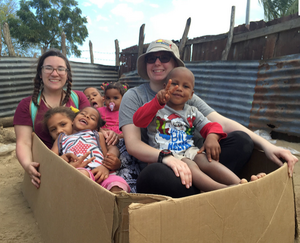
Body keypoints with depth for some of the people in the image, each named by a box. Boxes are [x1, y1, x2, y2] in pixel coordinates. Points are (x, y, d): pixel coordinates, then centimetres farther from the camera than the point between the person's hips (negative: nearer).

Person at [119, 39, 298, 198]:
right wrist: (165, 156, -31)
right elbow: (133, 144, -10)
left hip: (190, 164, 4)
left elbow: (222, 122, 0)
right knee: (155, 173, -39)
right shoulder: (134, 97, 2)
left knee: (241, 140, -15)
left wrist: (266, 145, -13)